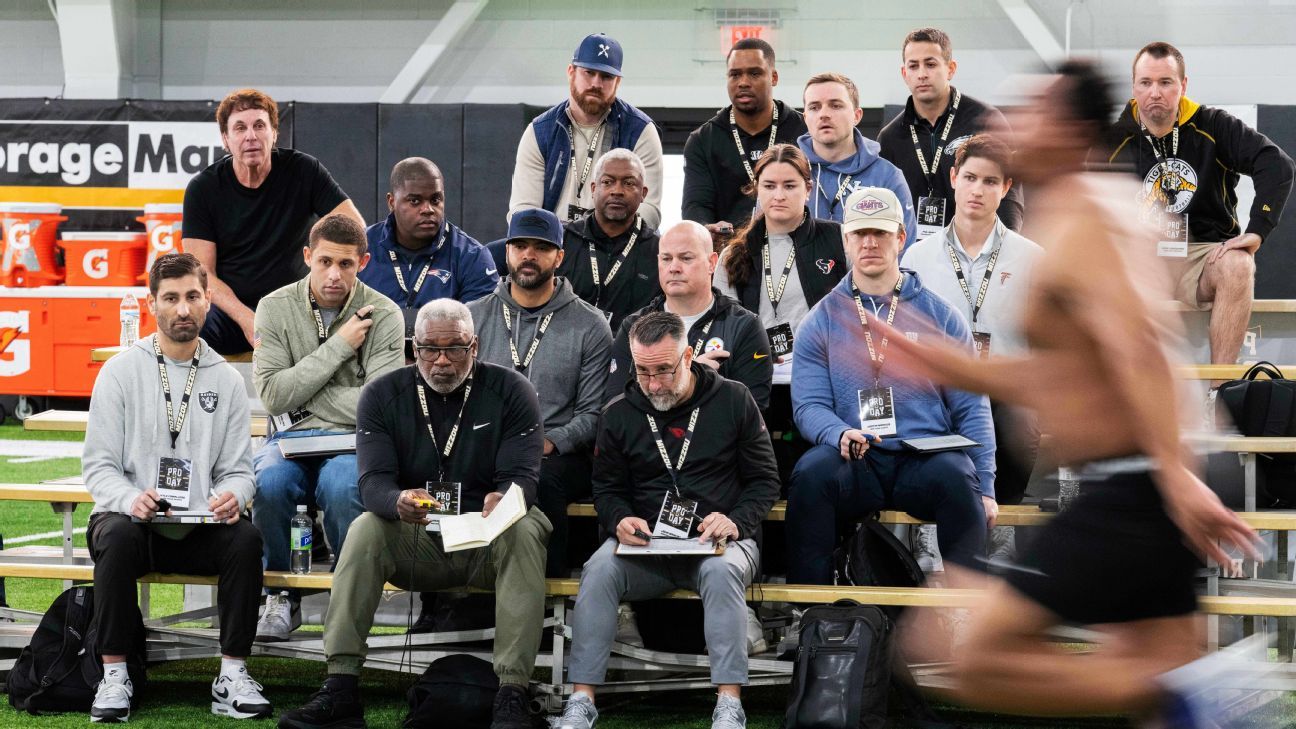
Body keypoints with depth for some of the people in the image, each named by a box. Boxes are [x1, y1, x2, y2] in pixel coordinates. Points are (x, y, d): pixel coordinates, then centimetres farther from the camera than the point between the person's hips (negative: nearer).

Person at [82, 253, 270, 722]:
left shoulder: (226, 380, 10)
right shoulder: (121, 371, 3)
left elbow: (238, 469, 8)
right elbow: (98, 465, -2)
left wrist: (231, 497, -17)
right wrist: (130, 499, -24)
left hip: (198, 531, 2)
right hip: (133, 520, -2)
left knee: (246, 538, -29)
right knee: (118, 534, -36)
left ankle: (232, 676, -21)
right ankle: (114, 677, -27)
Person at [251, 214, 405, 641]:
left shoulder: (383, 315, -1)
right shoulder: (276, 308, 3)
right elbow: (273, 395, -8)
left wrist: (300, 392, -7)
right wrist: (338, 346, -10)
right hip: (291, 439, 2)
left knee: (340, 486, -36)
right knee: (269, 482, -33)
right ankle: (282, 595, -9)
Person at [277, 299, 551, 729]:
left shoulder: (511, 391, -4)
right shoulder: (383, 396, 0)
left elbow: (522, 476, -13)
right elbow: (372, 482, -12)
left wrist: (502, 500, -39)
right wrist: (399, 501, -37)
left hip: (488, 537, -1)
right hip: (416, 543, 1)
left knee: (524, 531, -33)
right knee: (365, 530, -28)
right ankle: (340, 690, -32)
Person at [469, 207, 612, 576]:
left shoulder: (589, 325, 8)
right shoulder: (473, 317, 16)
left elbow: (593, 414, 3)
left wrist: (551, 442, -14)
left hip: (560, 458, -1)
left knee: (539, 478, -37)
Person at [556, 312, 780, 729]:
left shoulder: (733, 401, 4)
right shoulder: (619, 415, 10)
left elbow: (765, 480, 5)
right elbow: (607, 490, 16)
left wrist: (736, 521, -14)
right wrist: (620, 520, -7)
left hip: (717, 541, -2)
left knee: (722, 572, -37)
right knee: (599, 571, -29)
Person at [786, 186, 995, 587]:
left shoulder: (940, 316, 14)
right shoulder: (822, 321, 14)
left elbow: (971, 407, 12)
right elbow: (809, 404, 5)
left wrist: (984, 486, 0)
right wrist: (838, 434, -19)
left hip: (926, 459, 0)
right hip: (854, 463, 0)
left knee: (957, 479, -34)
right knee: (810, 474, -32)